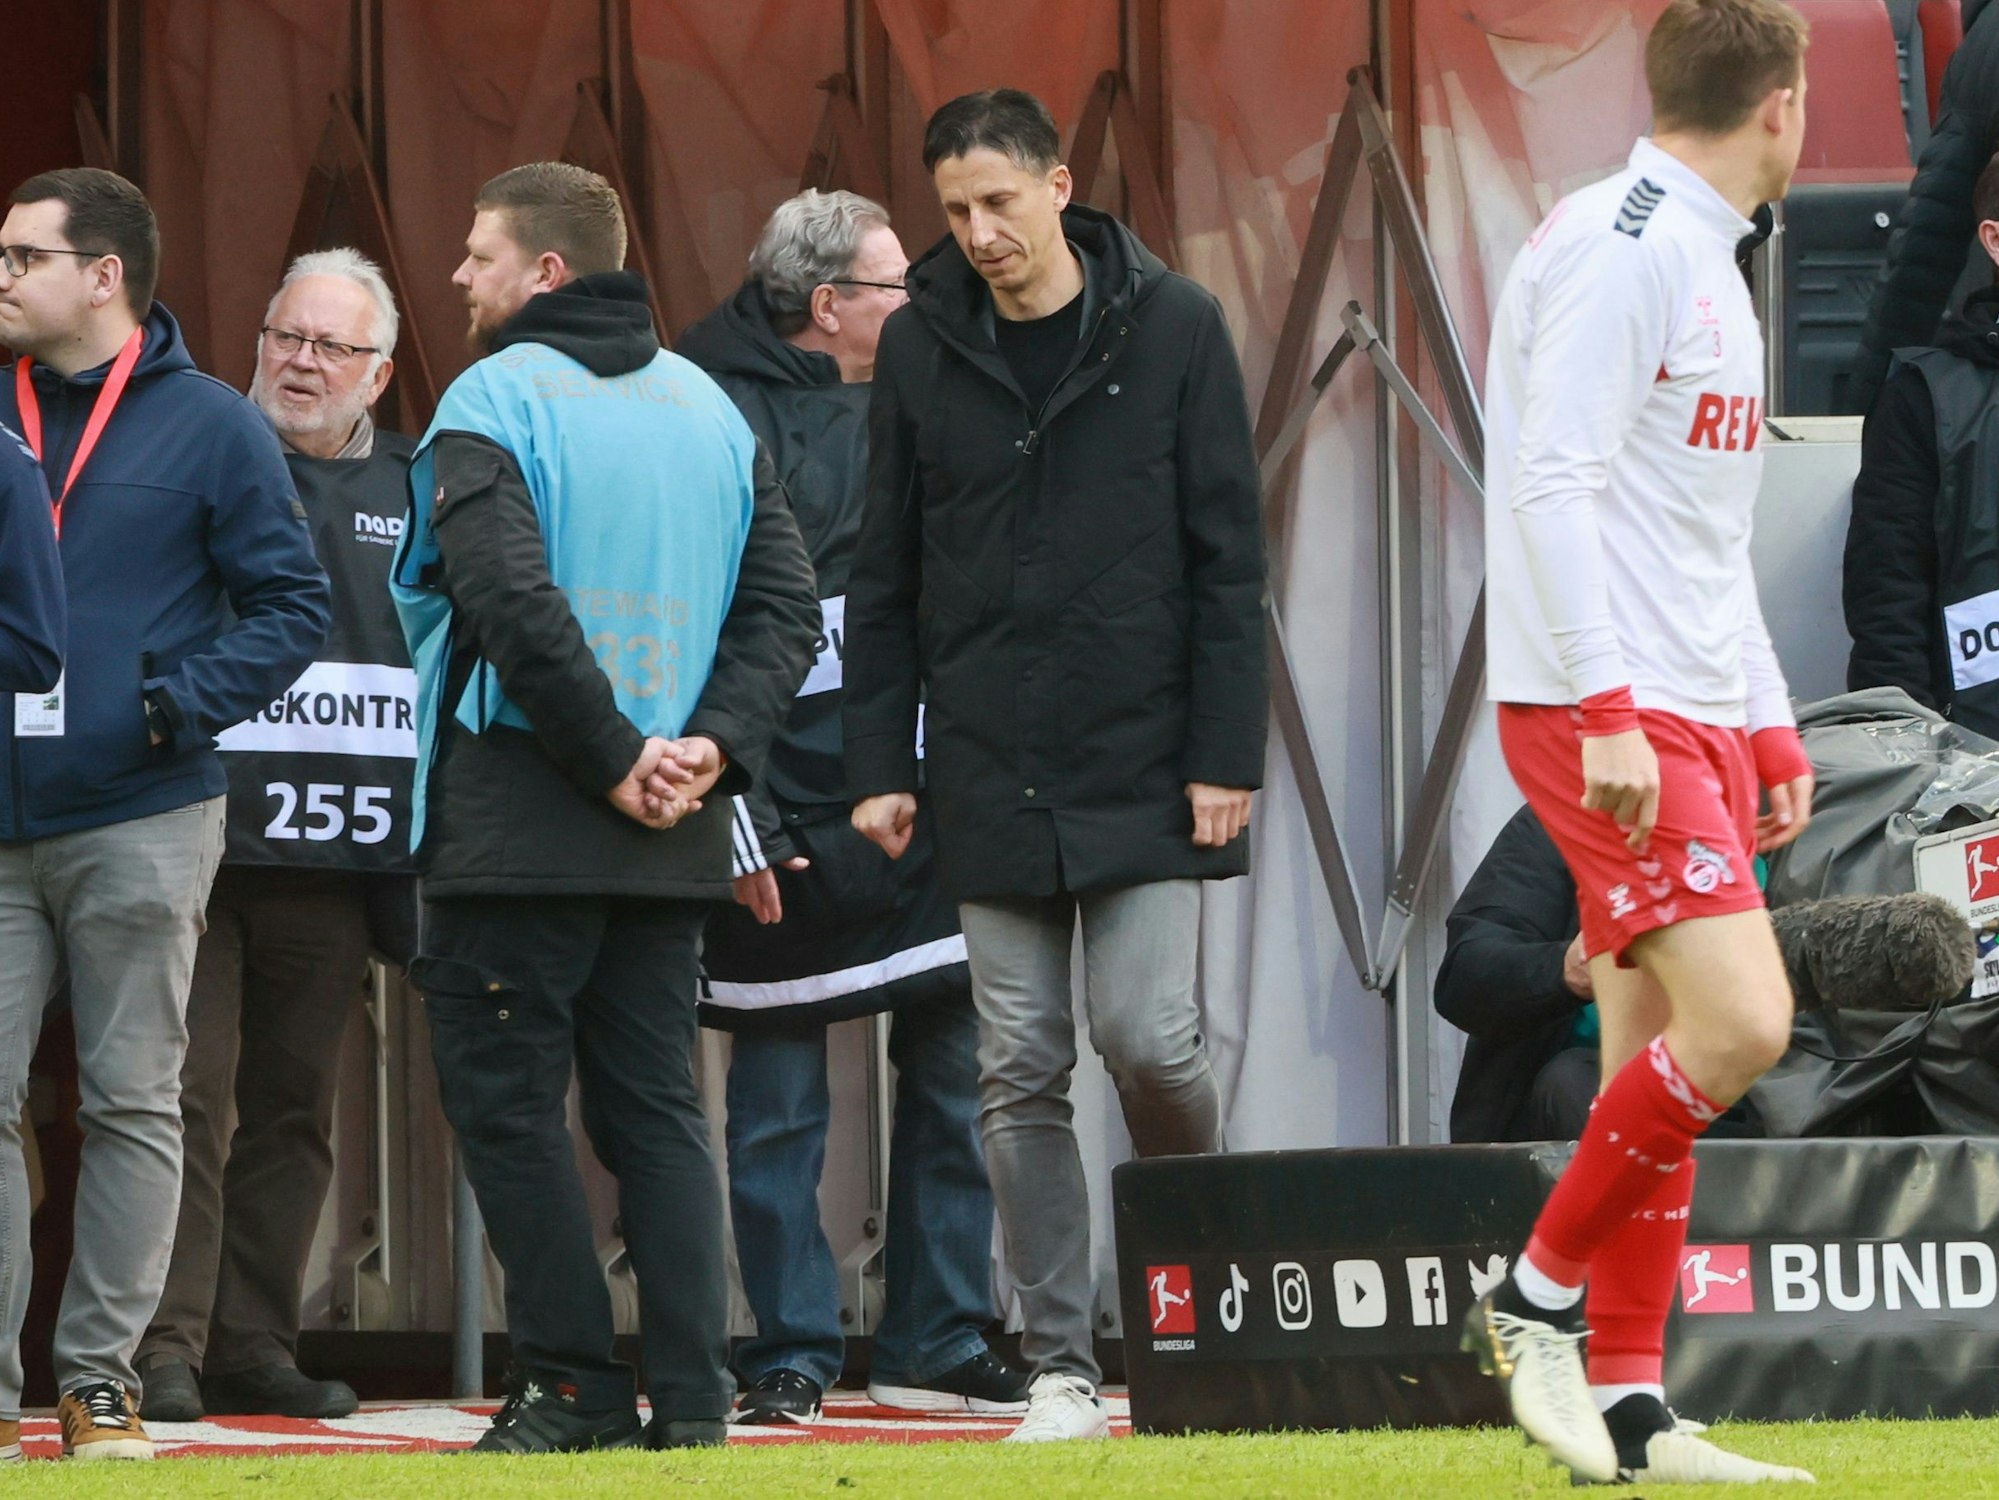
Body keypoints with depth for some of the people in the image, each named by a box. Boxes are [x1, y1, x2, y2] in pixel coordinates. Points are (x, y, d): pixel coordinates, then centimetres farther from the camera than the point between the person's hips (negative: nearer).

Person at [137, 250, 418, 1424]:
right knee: (190, 1095, -9)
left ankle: (255, 1346, 13)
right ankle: (167, 1346, -9)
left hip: (337, 855, 3)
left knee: (296, 1108, 7)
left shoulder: (415, 490, 13)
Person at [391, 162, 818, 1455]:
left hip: (522, 820, -6)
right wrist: (711, 744, -3)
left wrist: (611, 755, -15)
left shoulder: (495, 402, -8)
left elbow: (515, 605, -21)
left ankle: (577, 1385, -2)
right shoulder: (710, 407, 13)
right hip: (674, 836, 6)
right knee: (657, 1106, 9)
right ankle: (692, 1393, 3)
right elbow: (784, 603, 6)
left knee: (506, 1103, 1)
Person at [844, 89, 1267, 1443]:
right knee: (1021, 1075, 1)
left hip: (1144, 772, -2)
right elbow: (885, 578, 10)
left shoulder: (1172, 329, -2)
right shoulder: (921, 348, 5)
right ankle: (1062, 1367, 6)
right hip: (991, 776, 3)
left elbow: (1228, 558, -2)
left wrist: (1226, 755, -7)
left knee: (1151, 1037, -10)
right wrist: (879, 762, 4)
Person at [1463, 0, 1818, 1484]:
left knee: (1659, 1057, 7)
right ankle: (1541, 1295, -5)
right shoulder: (1619, 248, -12)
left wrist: (1771, 730, 23)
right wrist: (1607, 707, -24)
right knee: (1738, 1023, -18)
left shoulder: (1707, 265, 19)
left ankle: (1628, 1410, 9)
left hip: (1691, 717, 10)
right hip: (1603, 710, -10)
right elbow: (1551, 485, -19)